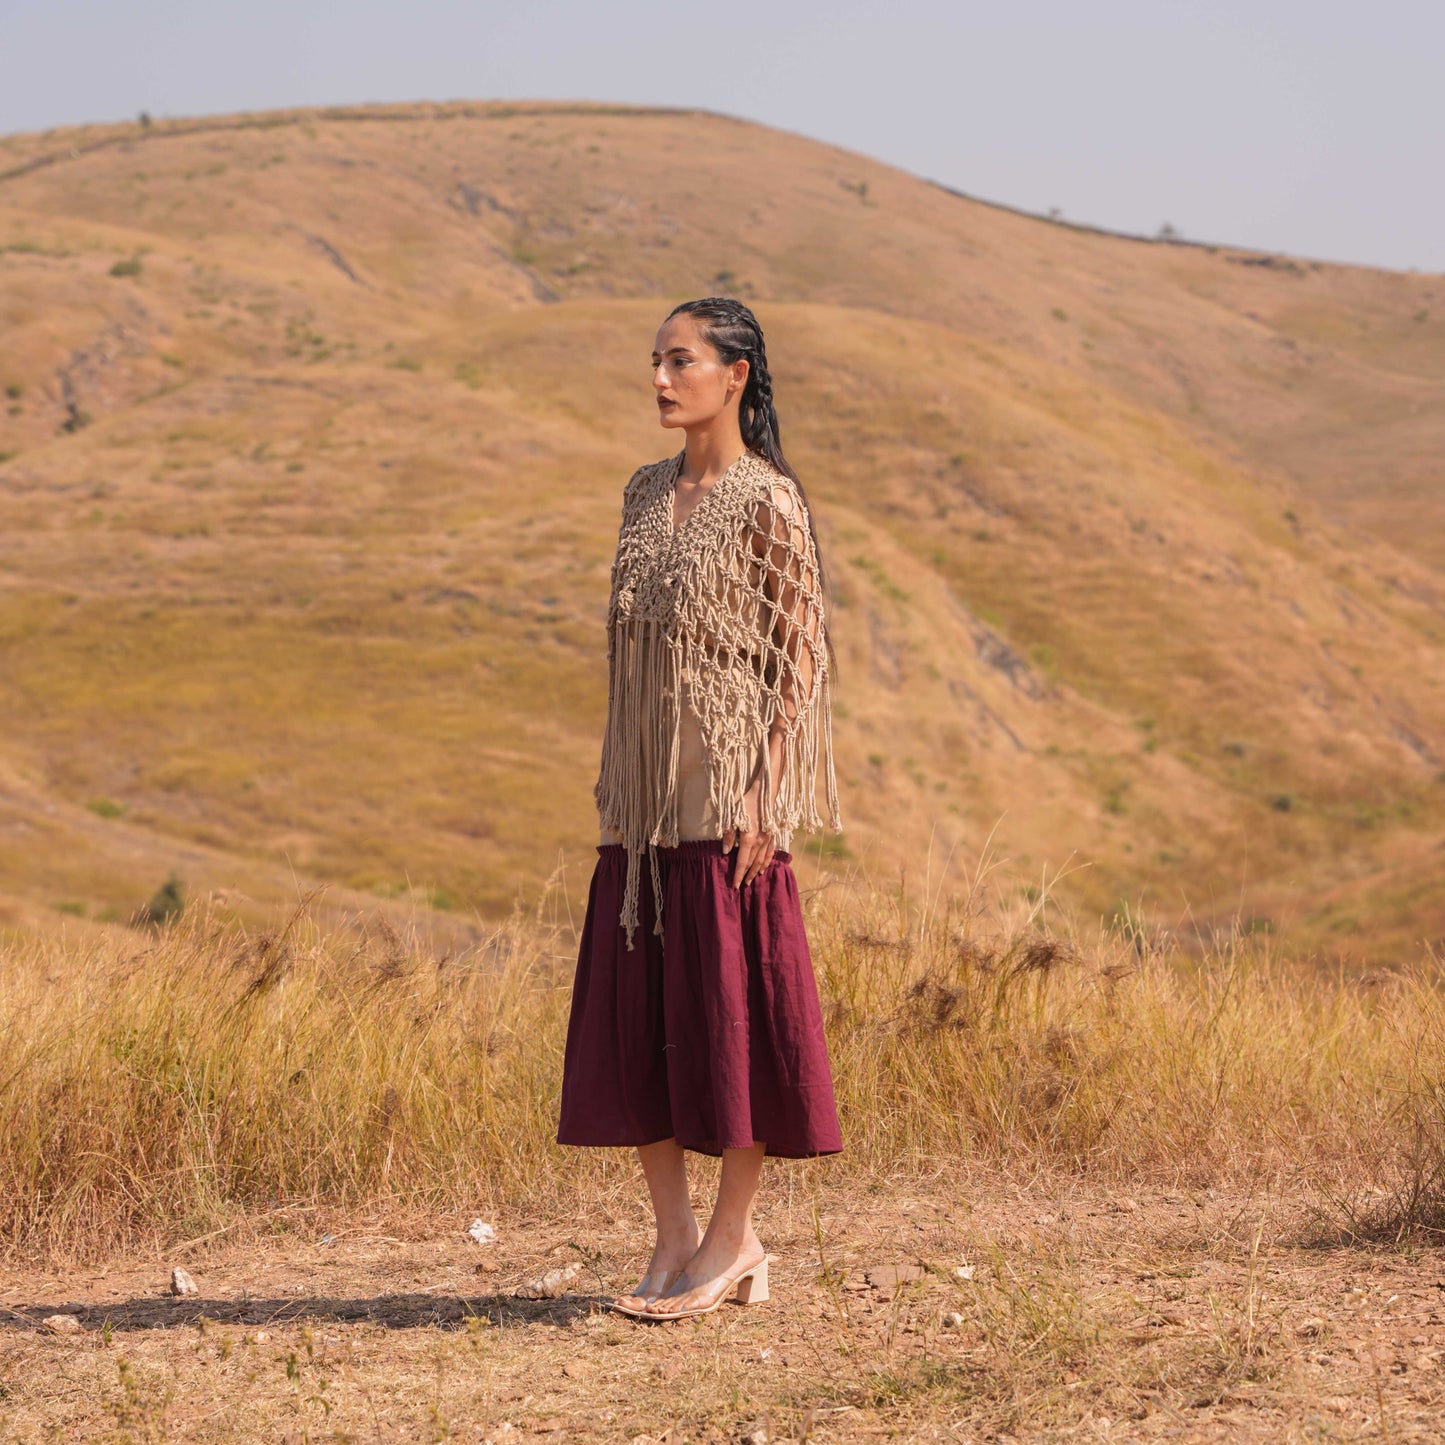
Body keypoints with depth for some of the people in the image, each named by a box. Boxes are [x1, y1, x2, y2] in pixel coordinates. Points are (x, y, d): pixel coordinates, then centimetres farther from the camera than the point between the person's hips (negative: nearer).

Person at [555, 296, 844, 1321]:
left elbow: (803, 656, -9)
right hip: (645, 799, 7)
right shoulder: (648, 496, 13)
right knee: (630, 1009, 5)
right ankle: (675, 1237, 14)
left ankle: (735, 1237, 9)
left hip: (727, 795, -7)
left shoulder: (767, 502, -7)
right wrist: (613, 784, 13)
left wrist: (766, 789, -15)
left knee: (730, 1003, -2)